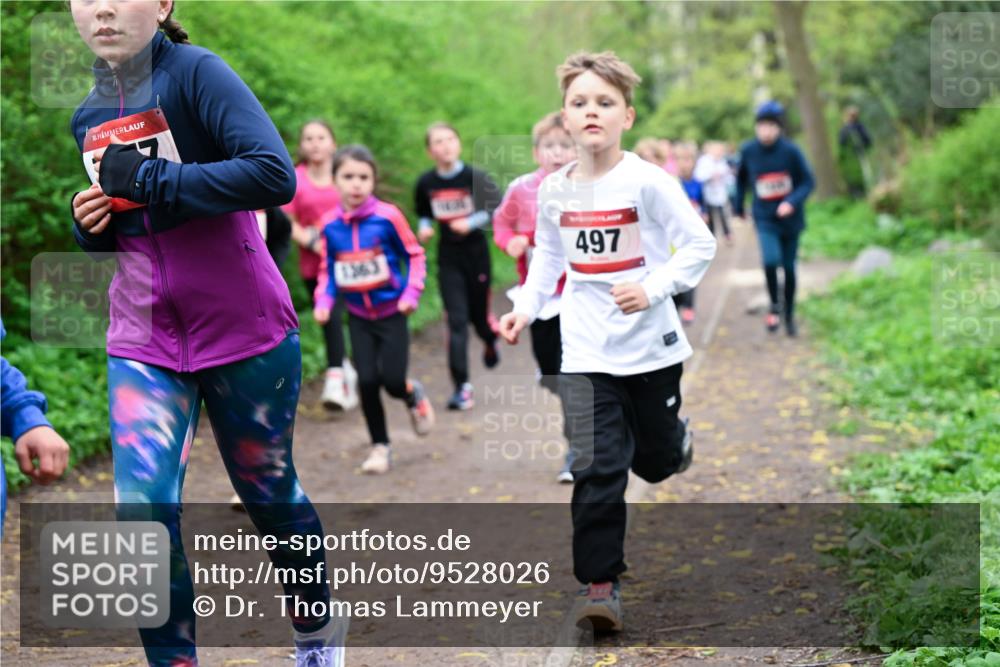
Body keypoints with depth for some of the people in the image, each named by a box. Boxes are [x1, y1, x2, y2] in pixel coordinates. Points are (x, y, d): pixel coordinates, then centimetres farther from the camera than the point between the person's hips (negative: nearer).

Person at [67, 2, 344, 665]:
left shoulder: (195, 72, -14)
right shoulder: (87, 119, 6)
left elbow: (274, 175, -28)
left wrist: (149, 179, -26)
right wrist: (90, 225, -3)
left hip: (245, 330, -4)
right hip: (144, 341, 4)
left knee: (268, 491, 13)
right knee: (141, 508, -11)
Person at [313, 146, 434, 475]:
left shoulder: (387, 216, -13)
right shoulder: (331, 225, -4)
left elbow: (414, 255, -4)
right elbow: (328, 269, 7)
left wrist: (412, 293, -13)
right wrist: (324, 301, -7)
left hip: (391, 312, -2)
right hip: (358, 316, 3)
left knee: (392, 380, -7)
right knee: (367, 381, -2)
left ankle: (414, 395, 31)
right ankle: (380, 447, 15)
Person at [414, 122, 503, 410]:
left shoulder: (475, 177, -11)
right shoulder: (425, 183, -2)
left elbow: (498, 209, -8)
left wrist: (470, 223, -20)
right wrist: (424, 227, -6)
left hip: (476, 253, -1)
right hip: (448, 258, 1)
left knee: (479, 315, 8)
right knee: (457, 321, -6)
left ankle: (490, 343, 47)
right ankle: (462, 387, -6)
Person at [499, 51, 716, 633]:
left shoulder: (647, 181, -13)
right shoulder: (555, 191, 0)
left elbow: (701, 244, -9)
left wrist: (653, 288, -21)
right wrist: (526, 307, 5)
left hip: (651, 345, -1)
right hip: (586, 351, 2)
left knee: (655, 461, 16)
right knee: (598, 469, -8)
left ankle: (675, 440, 53)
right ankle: (600, 584, -1)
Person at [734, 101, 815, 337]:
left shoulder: (791, 151, -15)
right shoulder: (748, 151, -9)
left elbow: (807, 182, -10)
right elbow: (741, 178, 10)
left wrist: (792, 202, -26)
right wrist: (738, 206, 17)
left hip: (789, 218, 0)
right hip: (765, 218, 0)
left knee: (789, 267, 9)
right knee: (771, 260, -22)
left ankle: (789, 315, 30)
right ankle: (774, 305, 3)